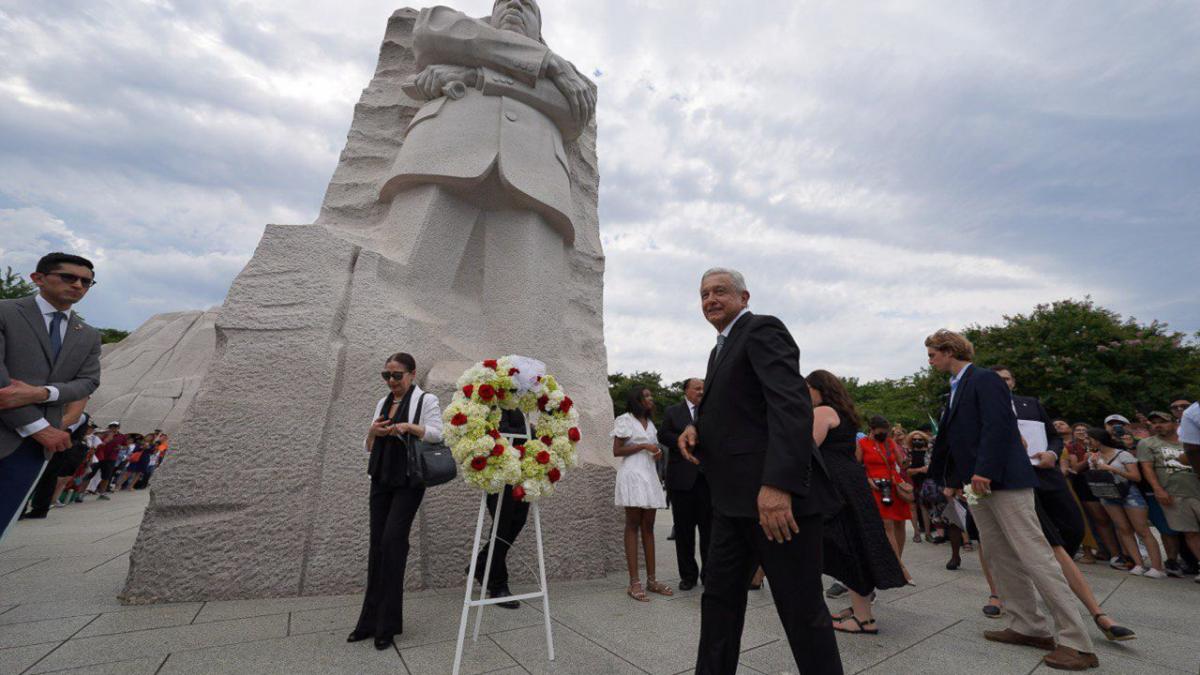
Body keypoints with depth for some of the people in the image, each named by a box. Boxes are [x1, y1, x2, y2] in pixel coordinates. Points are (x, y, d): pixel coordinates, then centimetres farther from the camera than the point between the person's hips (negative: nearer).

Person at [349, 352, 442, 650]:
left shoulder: (426, 400, -4)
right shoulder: (382, 403, 15)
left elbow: (437, 434, -14)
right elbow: (370, 447, 16)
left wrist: (409, 426, -27)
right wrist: (372, 432, -5)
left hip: (408, 481, -6)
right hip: (381, 480, 6)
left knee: (393, 540, -11)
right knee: (377, 544, 8)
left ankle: (387, 624, 4)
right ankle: (371, 620, 19)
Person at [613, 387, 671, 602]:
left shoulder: (650, 423, 20)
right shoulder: (624, 420, -2)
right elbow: (616, 451, -7)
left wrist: (657, 452, 4)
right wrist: (643, 446, -12)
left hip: (650, 475, 7)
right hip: (632, 474, -7)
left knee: (648, 527, 7)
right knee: (633, 525, -4)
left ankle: (651, 579, 12)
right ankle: (634, 582, -1)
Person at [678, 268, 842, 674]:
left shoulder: (762, 330, -8)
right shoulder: (720, 349, 20)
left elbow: (792, 405, -21)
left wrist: (778, 484, -30)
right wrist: (696, 428, 1)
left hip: (776, 495, -9)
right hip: (734, 499, 9)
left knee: (801, 608, 6)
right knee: (719, 599, 15)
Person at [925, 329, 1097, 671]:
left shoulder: (984, 379, -10)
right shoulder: (957, 388, 16)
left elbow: (999, 427, -20)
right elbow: (949, 435, 20)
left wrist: (984, 471, -24)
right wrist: (933, 472, 21)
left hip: (1004, 481, -9)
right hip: (978, 485, 9)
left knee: (1035, 556, -5)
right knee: (1000, 557, 11)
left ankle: (1076, 641, 5)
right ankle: (1028, 627, 20)